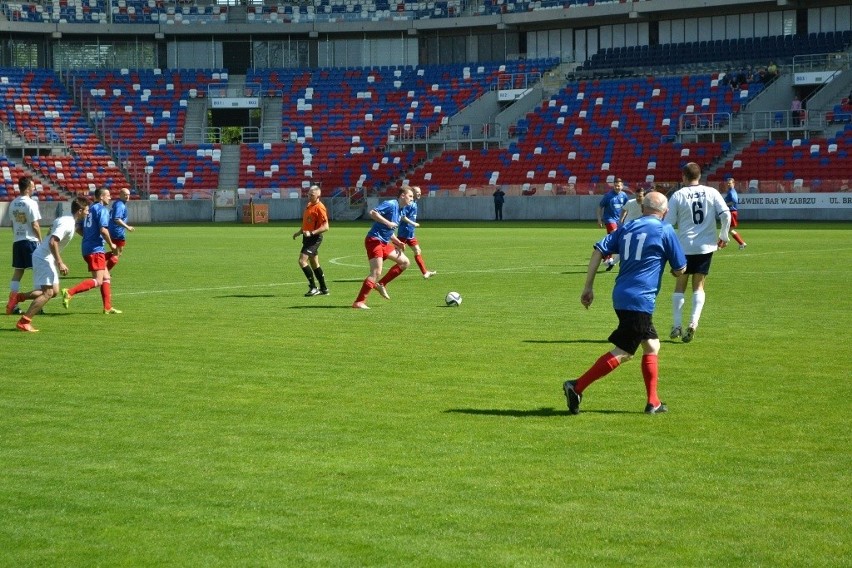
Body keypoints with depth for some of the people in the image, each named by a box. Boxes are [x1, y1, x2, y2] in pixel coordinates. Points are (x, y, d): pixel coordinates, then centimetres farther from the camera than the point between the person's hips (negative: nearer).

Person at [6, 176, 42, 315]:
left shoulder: (13, 203, 8)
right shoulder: (31, 203, -12)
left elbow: (12, 224, 13)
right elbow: (35, 225, -14)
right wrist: (40, 240, -4)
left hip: (17, 241, 7)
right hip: (30, 240, -7)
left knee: (17, 272, 9)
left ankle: (12, 304, 5)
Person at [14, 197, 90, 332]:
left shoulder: (65, 219, 12)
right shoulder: (67, 224, -19)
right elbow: (53, 242, -28)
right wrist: (60, 263, -26)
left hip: (48, 258, 10)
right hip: (44, 258, -10)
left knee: (54, 291, 10)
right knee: (48, 292, -14)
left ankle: (19, 297, 14)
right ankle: (24, 322, -14)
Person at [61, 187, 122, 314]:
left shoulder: (89, 209, 16)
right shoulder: (102, 209, -9)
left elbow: (78, 228, 17)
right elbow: (103, 230, -19)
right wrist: (111, 244, -5)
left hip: (87, 247, 10)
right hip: (96, 249, -10)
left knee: (106, 278, 15)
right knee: (98, 281, -12)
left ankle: (108, 308, 14)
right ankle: (69, 292, -23)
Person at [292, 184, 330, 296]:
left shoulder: (320, 208, -16)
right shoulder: (308, 205, 13)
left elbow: (325, 227, -20)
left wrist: (311, 233, -26)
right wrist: (299, 232, 15)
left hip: (314, 238, -10)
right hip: (308, 237, 10)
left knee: (302, 260, -16)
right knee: (314, 264, 14)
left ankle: (313, 288, -10)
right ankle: (324, 289, 22)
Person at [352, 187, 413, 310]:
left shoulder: (400, 210, 17)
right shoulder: (391, 204, -11)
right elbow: (372, 213, -23)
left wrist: (397, 242, 12)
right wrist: (388, 223, -26)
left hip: (384, 242, 10)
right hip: (374, 240, -10)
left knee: (405, 262, 9)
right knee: (376, 272, -16)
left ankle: (381, 284, 11)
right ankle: (359, 302, -14)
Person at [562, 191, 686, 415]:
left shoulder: (626, 227, 13)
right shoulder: (665, 230, 0)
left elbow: (599, 250, 5)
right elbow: (680, 269, 4)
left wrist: (588, 287, 7)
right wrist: (673, 270, 28)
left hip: (622, 295, 7)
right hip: (640, 300, -7)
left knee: (651, 345, 18)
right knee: (623, 352, -6)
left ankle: (653, 402, 18)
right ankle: (577, 386, -14)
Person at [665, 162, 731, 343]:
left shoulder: (678, 195, -4)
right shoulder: (711, 192, 0)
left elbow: (668, 223, -4)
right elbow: (726, 215, -5)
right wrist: (723, 236, 9)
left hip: (684, 247, -1)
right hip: (706, 246, 1)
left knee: (680, 285, 12)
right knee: (699, 286, 11)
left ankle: (677, 325, 7)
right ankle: (693, 323, -6)